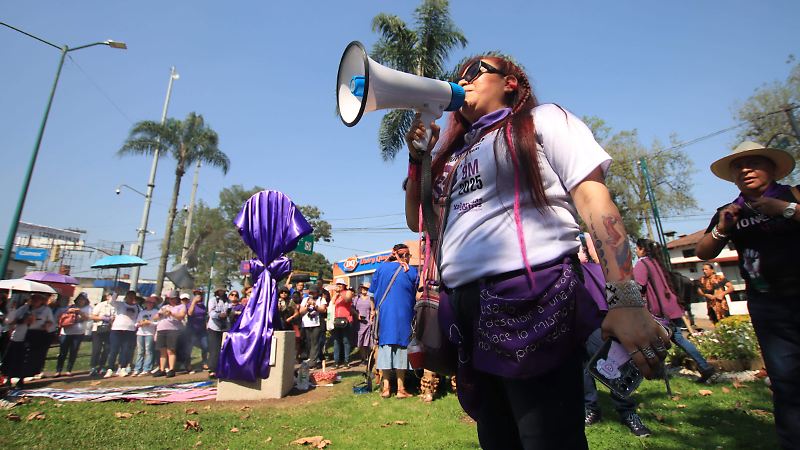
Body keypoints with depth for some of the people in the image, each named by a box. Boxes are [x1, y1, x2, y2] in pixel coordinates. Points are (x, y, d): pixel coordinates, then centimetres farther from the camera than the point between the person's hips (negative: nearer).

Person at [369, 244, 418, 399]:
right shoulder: (411, 271, -3)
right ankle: (401, 389, 10)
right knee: (401, 348, 5)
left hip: (384, 314, 2)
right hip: (403, 315, -2)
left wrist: (377, 309, 21)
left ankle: (386, 387, 11)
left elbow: (372, 292, 8)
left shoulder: (381, 268, 3)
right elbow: (414, 295, 5)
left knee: (385, 346, 8)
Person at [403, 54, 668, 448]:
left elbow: (593, 200, -5)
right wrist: (418, 155, 12)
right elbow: (417, 221, 23)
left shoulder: (542, 120, 7)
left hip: (531, 297, -6)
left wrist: (625, 301, -16)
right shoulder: (455, 152, 23)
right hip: (464, 306, 7)